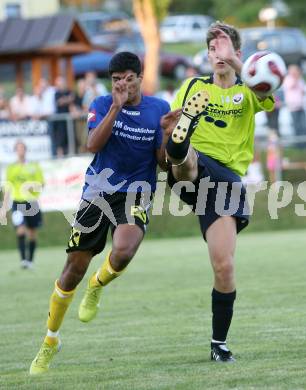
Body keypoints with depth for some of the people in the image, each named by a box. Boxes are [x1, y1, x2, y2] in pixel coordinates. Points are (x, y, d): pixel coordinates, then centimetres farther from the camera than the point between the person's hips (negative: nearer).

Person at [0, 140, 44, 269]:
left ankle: (30, 260, 18)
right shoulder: (11, 168, 7)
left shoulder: (34, 167, 5)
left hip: (32, 203, 1)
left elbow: (41, 184, 5)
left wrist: (33, 186, -16)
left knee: (32, 233, 6)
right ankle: (23, 259, -21)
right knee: (20, 230, -17)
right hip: (18, 202, -1)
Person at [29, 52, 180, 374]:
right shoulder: (102, 105, -2)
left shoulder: (158, 109, 0)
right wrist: (116, 107, -24)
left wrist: (168, 135, -18)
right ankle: (50, 340, 21)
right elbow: (93, 145, -19)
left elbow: (164, 163, 1)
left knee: (122, 253, -31)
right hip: (97, 193, 1)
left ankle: (97, 287, 7)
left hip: (135, 197, 0)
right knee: (74, 269, 2)